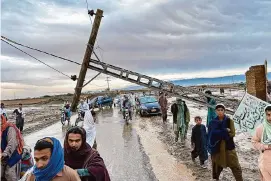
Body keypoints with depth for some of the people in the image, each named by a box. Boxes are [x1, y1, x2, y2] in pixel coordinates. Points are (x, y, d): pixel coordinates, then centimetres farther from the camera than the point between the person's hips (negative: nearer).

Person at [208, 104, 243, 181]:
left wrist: (219, 134, -15)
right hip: (217, 148, 1)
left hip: (229, 146, -1)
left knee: (236, 167, -2)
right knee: (217, 167, 11)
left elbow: (232, 133, -8)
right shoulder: (213, 122, 2)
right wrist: (226, 131, -14)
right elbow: (212, 134, -9)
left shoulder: (229, 121, 0)